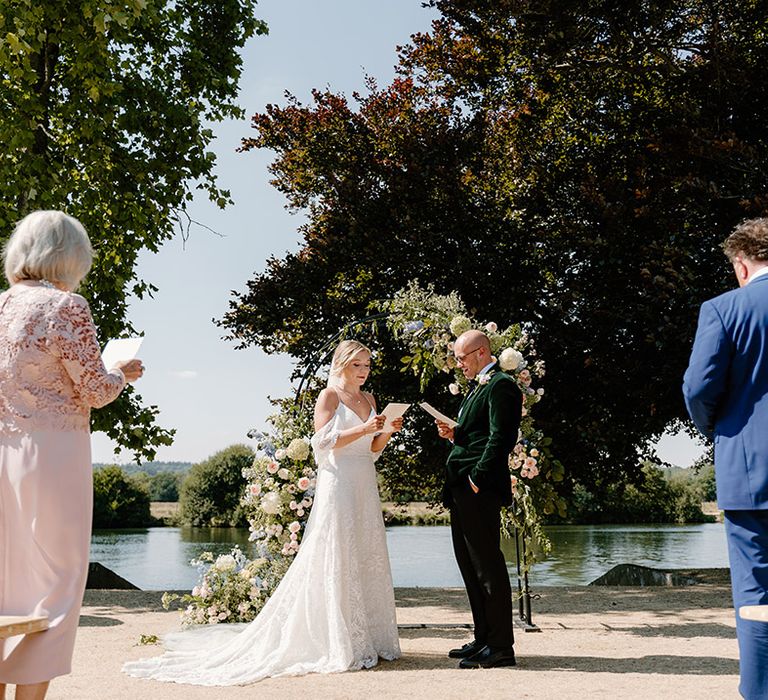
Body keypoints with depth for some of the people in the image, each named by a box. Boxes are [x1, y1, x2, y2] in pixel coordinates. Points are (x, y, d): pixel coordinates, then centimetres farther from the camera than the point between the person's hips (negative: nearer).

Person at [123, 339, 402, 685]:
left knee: (366, 559, 7)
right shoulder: (329, 395, -4)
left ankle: (368, 639, 15)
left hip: (365, 487, 7)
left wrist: (387, 431, -3)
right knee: (335, 563, -5)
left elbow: (372, 449, 15)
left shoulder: (369, 399, 16)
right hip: (339, 485, -7)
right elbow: (324, 442, -13)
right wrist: (363, 429, -19)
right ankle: (338, 646, 0)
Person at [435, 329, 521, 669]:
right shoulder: (477, 388, 21)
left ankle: (500, 647, 3)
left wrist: (477, 479, -20)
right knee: (470, 565, 14)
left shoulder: (500, 386, -10)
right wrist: (454, 434, 6)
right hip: (462, 489, 10)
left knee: (487, 565, -5)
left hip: (480, 489, -10)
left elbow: (499, 438, -19)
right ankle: (483, 639, 23)